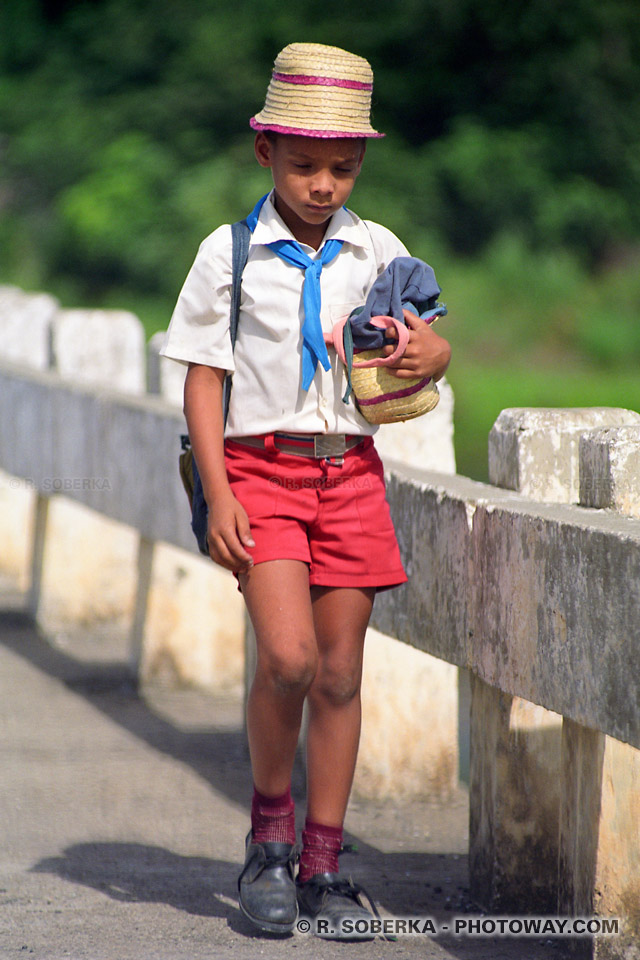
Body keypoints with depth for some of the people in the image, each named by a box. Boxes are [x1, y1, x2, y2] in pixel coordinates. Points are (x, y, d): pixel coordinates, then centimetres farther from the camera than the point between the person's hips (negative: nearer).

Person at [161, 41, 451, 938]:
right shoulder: (232, 253, -1)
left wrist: (428, 353, -10)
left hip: (350, 470, 3)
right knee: (288, 657, -18)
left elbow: (430, 340, 16)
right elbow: (203, 378, 0)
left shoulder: (378, 251, 6)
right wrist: (218, 494, -9)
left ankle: (322, 864, 13)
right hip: (262, 468, -3)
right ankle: (269, 836, 3)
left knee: (341, 673, 3)